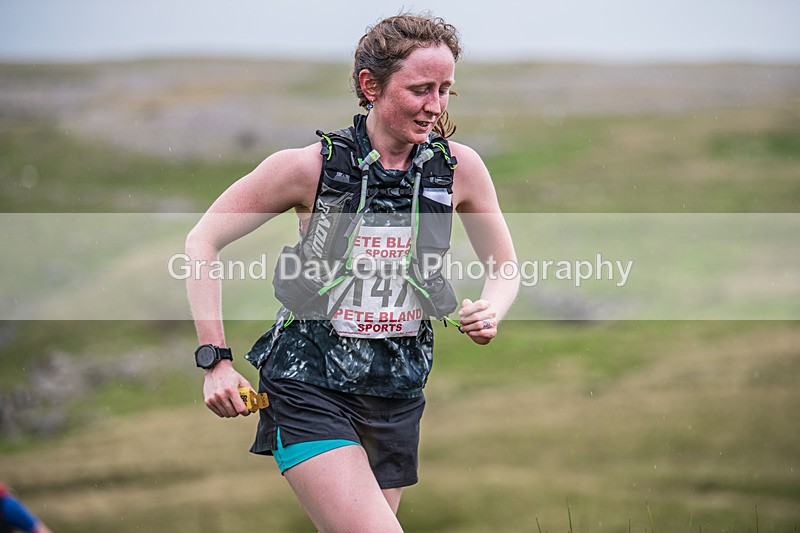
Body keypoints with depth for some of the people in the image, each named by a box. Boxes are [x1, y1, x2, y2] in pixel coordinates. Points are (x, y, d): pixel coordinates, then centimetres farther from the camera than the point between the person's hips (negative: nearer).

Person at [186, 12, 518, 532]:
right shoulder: (310, 166, -11)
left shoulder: (460, 167, -2)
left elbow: (505, 268, 12)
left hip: (397, 394, 4)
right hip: (310, 387, -4)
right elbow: (202, 242, -2)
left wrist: (490, 311, -11)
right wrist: (215, 360, -8)